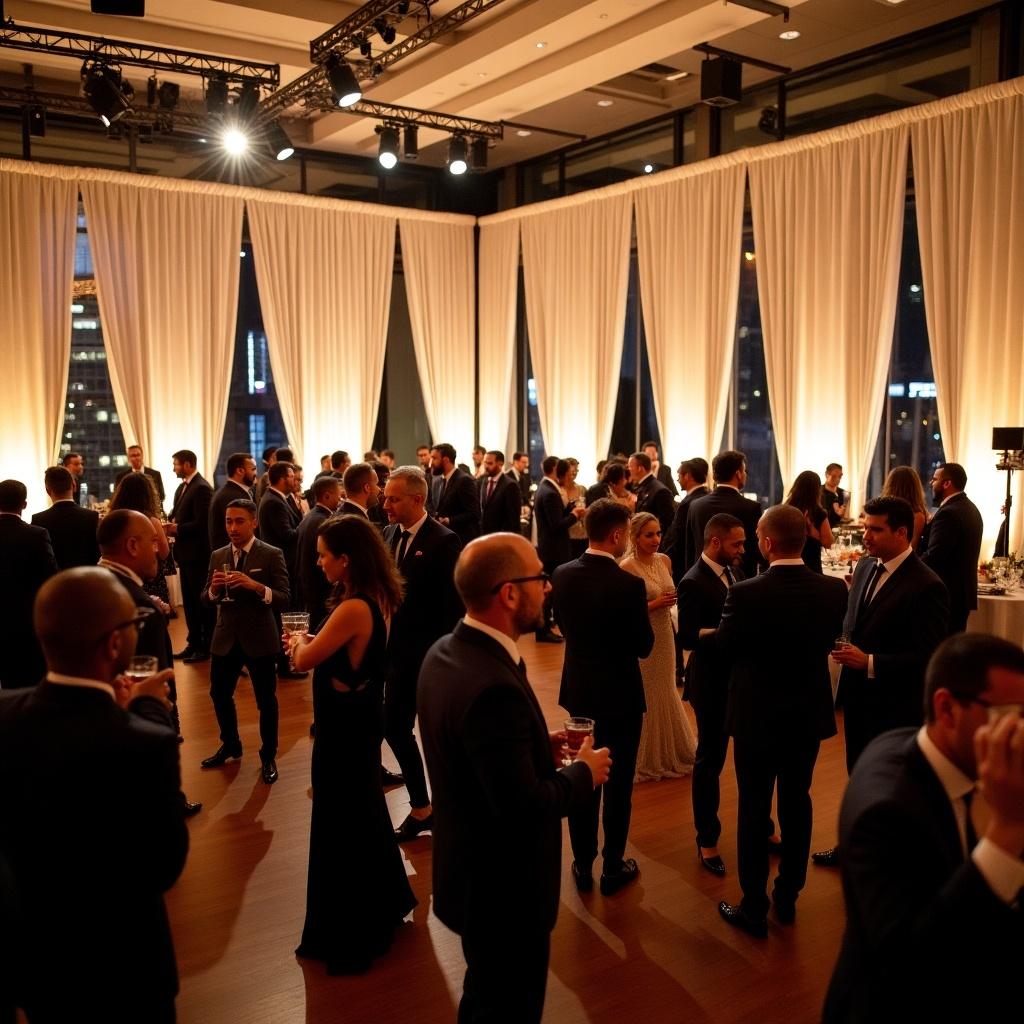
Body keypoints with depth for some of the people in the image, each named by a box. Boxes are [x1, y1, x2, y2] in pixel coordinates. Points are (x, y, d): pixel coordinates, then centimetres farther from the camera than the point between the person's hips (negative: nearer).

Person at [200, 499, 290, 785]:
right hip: (225, 638, 5)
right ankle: (230, 746, 39)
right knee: (219, 695, 16)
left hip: (260, 639, -4)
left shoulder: (272, 555, -10)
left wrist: (256, 585, -32)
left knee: (266, 701, 7)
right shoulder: (218, 556, 5)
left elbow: (283, 601, -16)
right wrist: (214, 588, -17)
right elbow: (206, 599, 5)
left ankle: (268, 757, 25)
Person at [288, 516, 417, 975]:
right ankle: (383, 905, 44)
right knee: (364, 810, 25)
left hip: (344, 724, -10)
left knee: (340, 822, 6)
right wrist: (310, 643, 2)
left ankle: (347, 936, 23)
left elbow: (304, 660, -19)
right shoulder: (375, 599, 1)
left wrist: (299, 640, 1)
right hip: (359, 717, 10)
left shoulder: (353, 608, -28)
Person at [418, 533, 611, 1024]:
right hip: (504, 888, -8)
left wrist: (538, 746, 3)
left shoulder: (445, 652, -4)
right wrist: (585, 773, -14)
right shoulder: (493, 686, -34)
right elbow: (523, 808, -30)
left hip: (471, 871, 9)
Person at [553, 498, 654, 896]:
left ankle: (583, 865, 27)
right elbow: (644, 646, -14)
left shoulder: (562, 575, -7)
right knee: (618, 782, 11)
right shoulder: (628, 584, -23)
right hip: (619, 693, -5)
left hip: (578, 689, 5)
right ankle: (613, 867, 23)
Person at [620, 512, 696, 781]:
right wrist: (654, 604, -22)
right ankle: (645, 760, 26)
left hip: (665, 636, 6)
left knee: (665, 694, 19)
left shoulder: (664, 560, 3)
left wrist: (673, 599, 0)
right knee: (644, 697, 7)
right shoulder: (627, 566, -17)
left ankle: (667, 754, 37)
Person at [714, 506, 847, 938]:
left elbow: (723, 646, -8)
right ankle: (787, 898, 33)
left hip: (757, 715, -4)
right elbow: (829, 640, 5)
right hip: (810, 713, 4)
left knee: (754, 809, 8)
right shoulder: (835, 590, -11)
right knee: (797, 803, 18)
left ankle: (754, 908, 19)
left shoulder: (745, 594, -24)